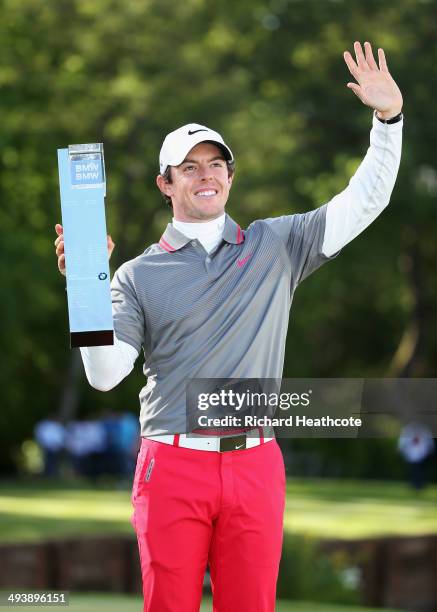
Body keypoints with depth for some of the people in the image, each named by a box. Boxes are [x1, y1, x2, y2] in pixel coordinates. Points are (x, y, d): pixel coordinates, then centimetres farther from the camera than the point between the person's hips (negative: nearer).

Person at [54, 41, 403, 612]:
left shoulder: (274, 246, 12)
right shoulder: (139, 275, 7)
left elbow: (364, 201, 7)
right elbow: (106, 373, -3)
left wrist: (388, 117, -3)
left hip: (256, 464, 1)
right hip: (172, 464, -1)